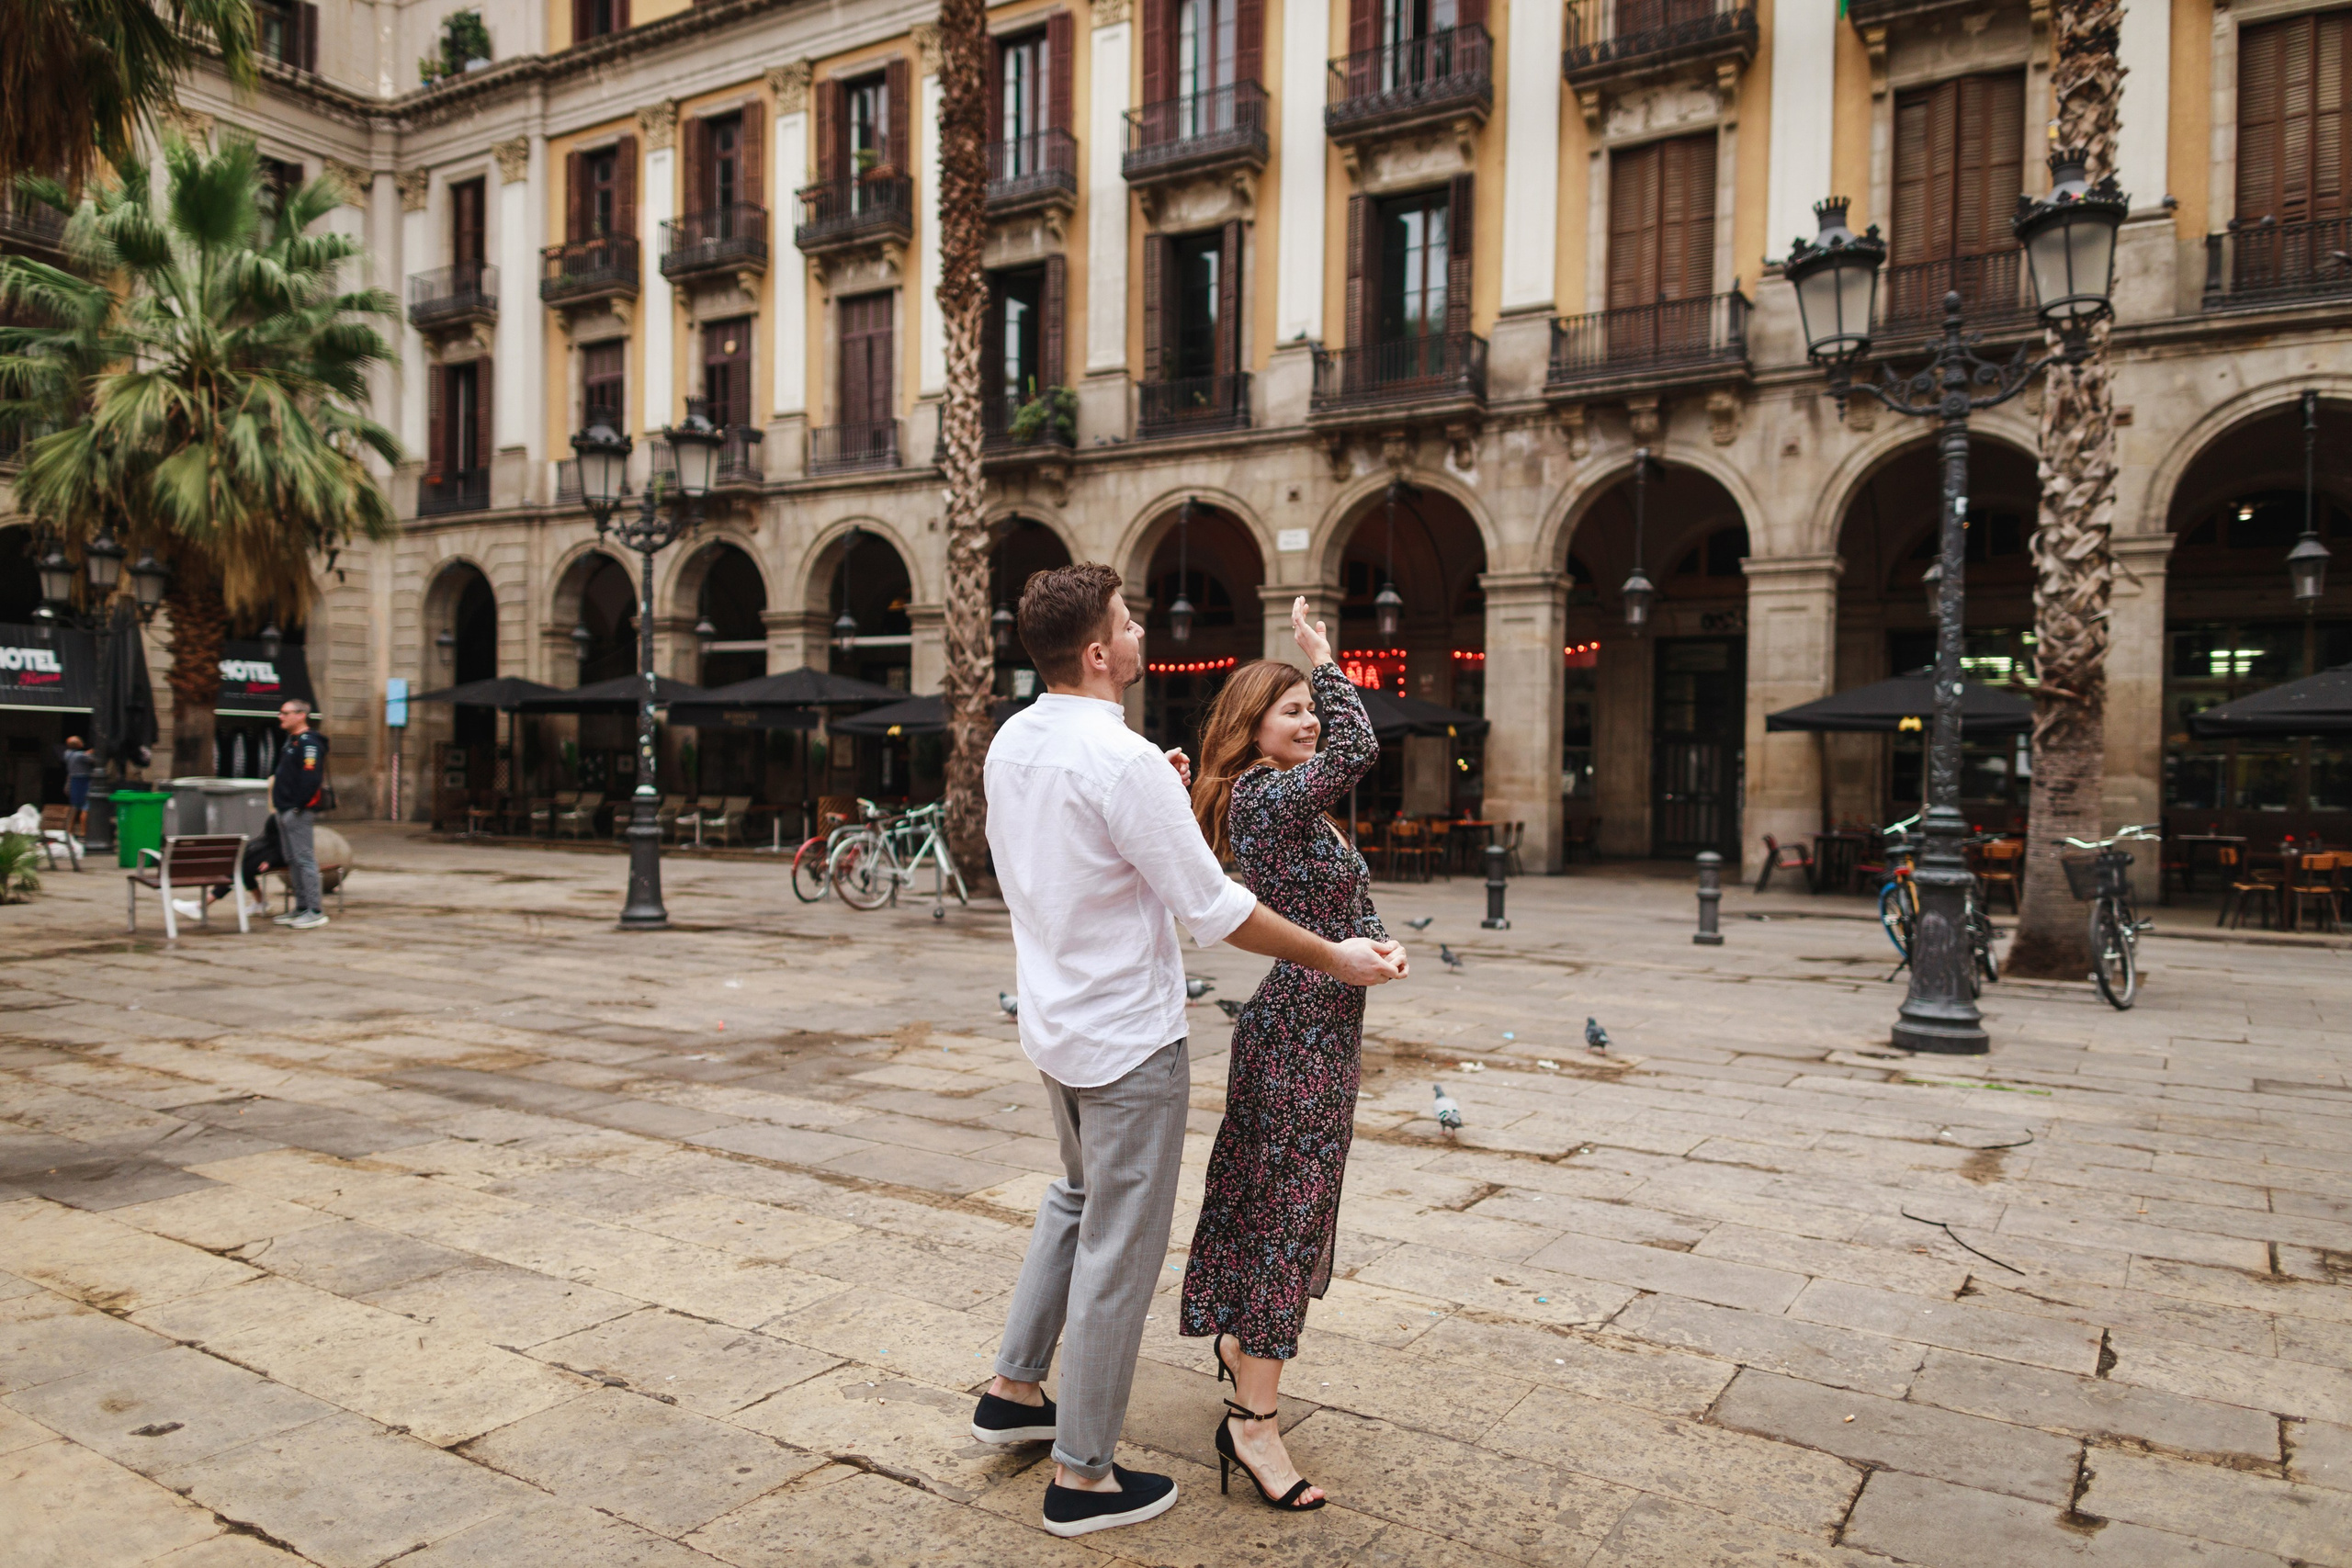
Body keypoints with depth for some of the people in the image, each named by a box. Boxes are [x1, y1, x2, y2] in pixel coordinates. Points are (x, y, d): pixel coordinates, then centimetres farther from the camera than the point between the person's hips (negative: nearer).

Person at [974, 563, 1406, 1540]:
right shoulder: (1123, 761, -24)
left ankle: (1014, 1390, 38)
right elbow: (1212, 909, -21)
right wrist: (1333, 958, -10)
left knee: (1079, 1199, 28)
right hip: (1127, 1039, -9)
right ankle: (1082, 1476, 19)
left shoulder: (1011, 743, 2)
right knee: (1120, 1251, 5)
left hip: (1053, 1021, 9)